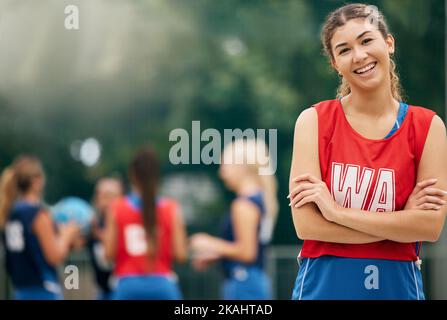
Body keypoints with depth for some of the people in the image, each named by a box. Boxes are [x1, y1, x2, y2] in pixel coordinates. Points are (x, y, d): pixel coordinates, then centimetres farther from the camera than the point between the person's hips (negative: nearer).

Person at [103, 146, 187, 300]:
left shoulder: (117, 208, -1)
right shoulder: (170, 209, -1)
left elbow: (109, 253, -1)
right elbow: (180, 254, -3)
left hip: (128, 286, 0)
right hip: (163, 285, 0)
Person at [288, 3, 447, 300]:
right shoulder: (314, 120, -6)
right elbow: (306, 224, -14)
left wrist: (337, 211, -16)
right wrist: (402, 222, -14)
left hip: (398, 285, 1)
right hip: (323, 285, -1)